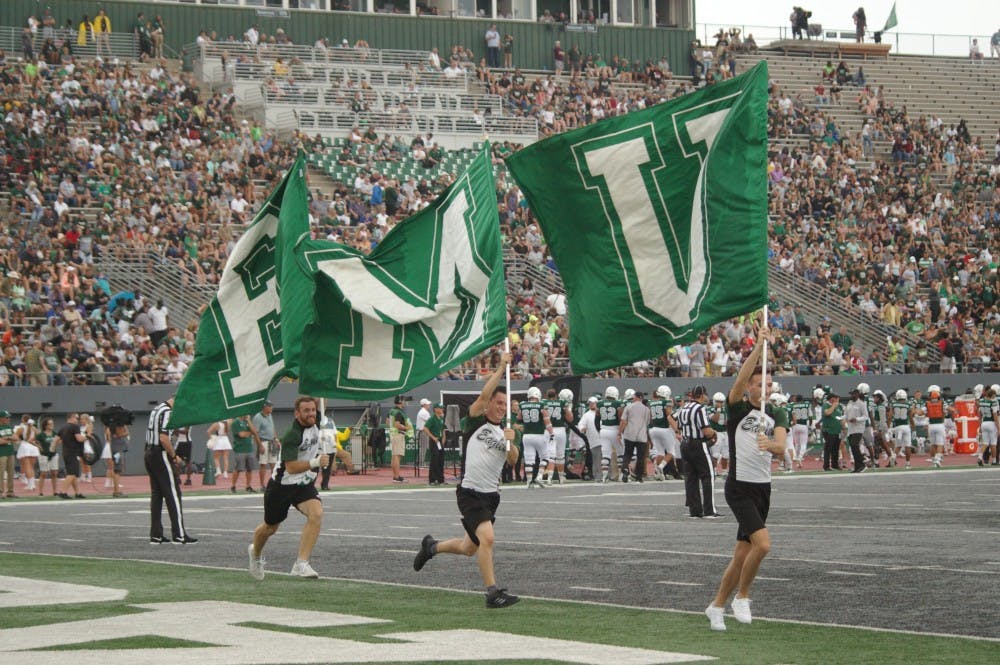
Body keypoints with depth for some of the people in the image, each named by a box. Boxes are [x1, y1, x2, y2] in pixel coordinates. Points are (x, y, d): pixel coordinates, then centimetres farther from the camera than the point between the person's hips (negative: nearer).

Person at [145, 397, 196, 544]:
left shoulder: (157, 409, 15)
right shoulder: (167, 412, -15)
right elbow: (163, 438, -23)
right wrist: (174, 456, -11)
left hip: (150, 453, 9)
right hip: (161, 455, -9)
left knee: (156, 495, 11)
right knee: (173, 494, -5)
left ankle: (156, 535, 11)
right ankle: (179, 535, -5)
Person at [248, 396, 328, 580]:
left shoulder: (314, 427, -4)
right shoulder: (292, 436, -26)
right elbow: (291, 468, -34)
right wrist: (314, 463, -42)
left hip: (305, 484, 5)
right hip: (282, 485, -5)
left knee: (316, 513, -24)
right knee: (270, 527, 14)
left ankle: (301, 564, -26)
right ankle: (255, 554, 48)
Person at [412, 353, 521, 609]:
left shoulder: (505, 430, 12)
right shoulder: (476, 421, -3)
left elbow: (513, 460, 0)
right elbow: (484, 395, -19)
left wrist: (510, 442, -18)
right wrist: (501, 368, -17)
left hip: (491, 495, 7)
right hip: (470, 492, -7)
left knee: (469, 548, 17)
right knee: (487, 538, -24)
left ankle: (431, 547, 44)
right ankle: (492, 593, -23)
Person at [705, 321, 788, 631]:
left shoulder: (777, 415, 9)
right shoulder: (738, 408, -3)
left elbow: (781, 445, -10)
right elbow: (742, 377, -22)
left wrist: (770, 445, -33)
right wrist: (759, 345, -28)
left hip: (763, 488, 5)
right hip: (739, 487, -5)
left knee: (742, 554, 8)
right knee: (762, 543, -21)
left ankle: (717, 605, 21)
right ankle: (741, 597, -3)